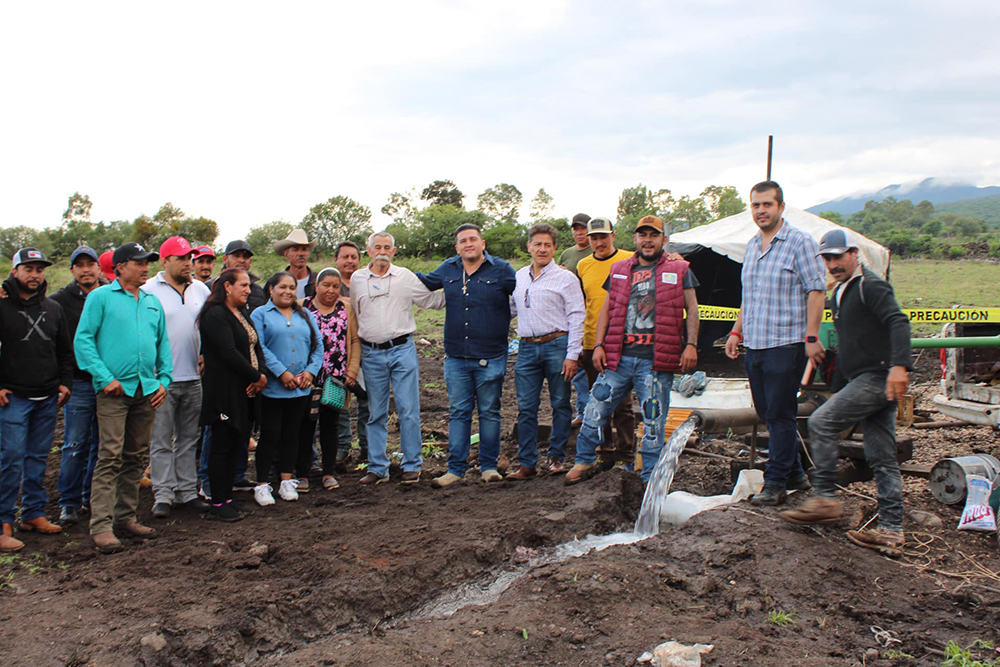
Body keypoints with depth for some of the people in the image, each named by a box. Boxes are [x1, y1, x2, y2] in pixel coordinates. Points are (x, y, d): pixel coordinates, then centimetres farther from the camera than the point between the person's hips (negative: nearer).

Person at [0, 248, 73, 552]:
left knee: (38, 457, 11)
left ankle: (34, 514, 19)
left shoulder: (53, 308, 12)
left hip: (47, 398, 5)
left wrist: (65, 382, 9)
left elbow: (65, 351, 20)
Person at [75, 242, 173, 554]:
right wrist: (105, 377, -14)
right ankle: (101, 526, -7)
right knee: (110, 457, -10)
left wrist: (164, 379, 7)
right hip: (114, 390, -6)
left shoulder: (152, 302, 16)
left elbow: (163, 343, 19)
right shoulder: (100, 297, 0)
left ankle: (125, 517, 20)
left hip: (147, 390, 6)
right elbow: (83, 339, -6)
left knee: (135, 457, 11)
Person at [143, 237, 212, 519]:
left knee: (189, 438, 12)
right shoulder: (149, 291, -5)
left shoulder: (200, 289, 10)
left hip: (193, 377, 5)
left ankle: (187, 492, 19)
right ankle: (163, 495, 7)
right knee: (161, 440, 1)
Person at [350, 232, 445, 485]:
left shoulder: (406, 277, 5)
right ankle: (377, 468, 16)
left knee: (408, 410, -3)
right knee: (376, 414, 7)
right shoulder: (357, 279, 8)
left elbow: (433, 300, 11)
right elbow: (353, 315, 15)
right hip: (371, 354, 2)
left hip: (402, 350, -1)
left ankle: (412, 465, 8)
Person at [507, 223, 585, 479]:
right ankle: (526, 463, 10)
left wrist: (572, 355, -10)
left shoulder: (565, 278, 0)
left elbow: (576, 317, -4)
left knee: (560, 404, 5)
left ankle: (556, 457, 18)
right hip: (527, 347, 4)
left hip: (557, 344, -4)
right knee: (526, 407, 3)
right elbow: (510, 309, 27)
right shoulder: (519, 277, 15)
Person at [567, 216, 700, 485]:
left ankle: (650, 479, 16)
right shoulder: (620, 270, 14)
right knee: (595, 410, 4)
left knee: (654, 422, 4)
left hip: (656, 361, -2)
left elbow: (692, 309, 4)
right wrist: (599, 345, 5)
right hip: (618, 356, 3)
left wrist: (691, 345, -8)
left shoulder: (679, 270, 7)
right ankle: (584, 462, 22)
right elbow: (607, 309, 14)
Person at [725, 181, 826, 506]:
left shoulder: (799, 242, -6)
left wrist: (811, 336, -16)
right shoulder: (752, 246, 16)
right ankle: (795, 474, 26)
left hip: (785, 344, -8)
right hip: (754, 345, 8)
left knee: (779, 415, -3)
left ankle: (775, 484, 7)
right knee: (767, 414, 12)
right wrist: (736, 332, 18)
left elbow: (816, 290, -10)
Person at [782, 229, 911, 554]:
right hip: (863, 380, 10)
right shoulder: (841, 292, 22)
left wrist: (899, 365, -36)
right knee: (883, 458, 7)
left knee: (821, 422, -14)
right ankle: (892, 532, 9)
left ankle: (825, 499, -7)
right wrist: (839, 387, 27)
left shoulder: (871, 285, -7)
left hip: (878, 376, -10)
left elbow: (898, 322, -22)